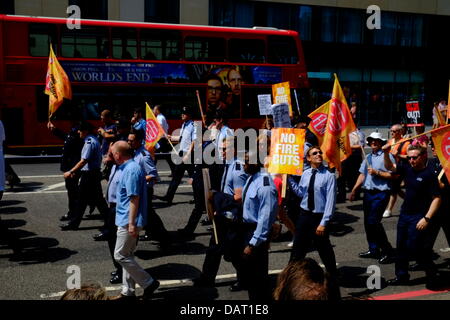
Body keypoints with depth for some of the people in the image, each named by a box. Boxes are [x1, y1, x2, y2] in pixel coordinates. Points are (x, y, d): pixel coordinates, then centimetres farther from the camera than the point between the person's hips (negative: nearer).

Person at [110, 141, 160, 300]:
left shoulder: (131, 170, -19)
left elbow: (134, 198, -23)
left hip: (128, 221, -10)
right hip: (126, 220, 10)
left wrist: (131, 223, -23)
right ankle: (128, 291, 23)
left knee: (120, 255, -4)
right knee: (127, 255, 14)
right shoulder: (129, 167, 12)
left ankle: (149, 283, 4)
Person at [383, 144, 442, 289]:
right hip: (404, 214, 7)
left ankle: (433, 276, 12)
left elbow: (437, 198, -18)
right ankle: (402, 276, 28)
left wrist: (427, 219, -22)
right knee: (401, 247, 14)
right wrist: (386, 153, -3)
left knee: (415, 248, -7)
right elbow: (390, 166, 15)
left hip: (419, 217, -7)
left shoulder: (429, 174, -16)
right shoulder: (408, 169, 2)